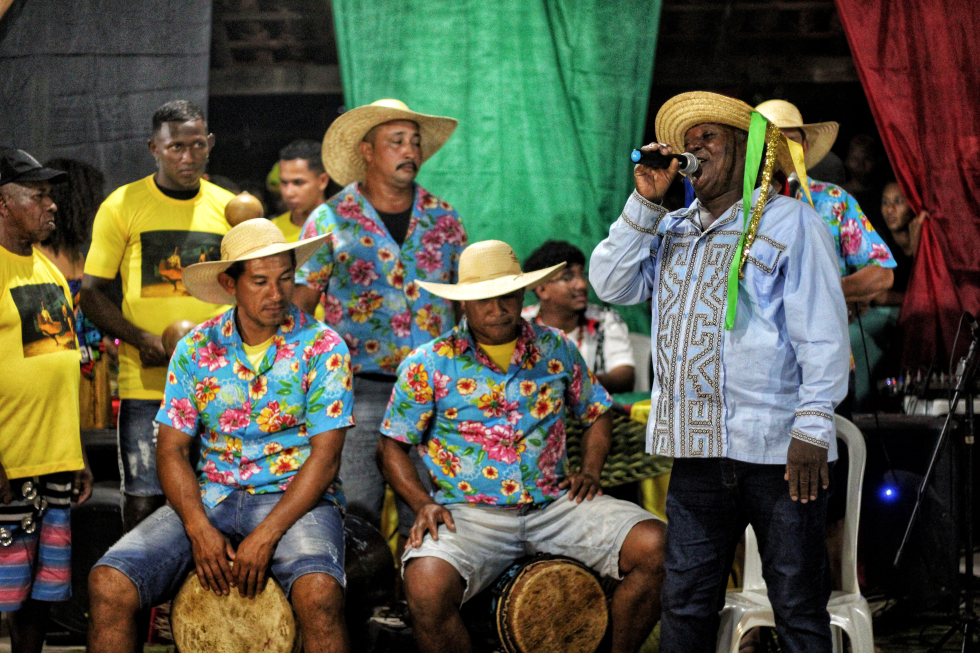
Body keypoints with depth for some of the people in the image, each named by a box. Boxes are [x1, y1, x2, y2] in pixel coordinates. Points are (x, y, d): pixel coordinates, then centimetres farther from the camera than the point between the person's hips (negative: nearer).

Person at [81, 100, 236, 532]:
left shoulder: (228, 208, 10)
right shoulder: (123, 206, 2)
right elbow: (91, 294, 2)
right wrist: (142, 339, -14)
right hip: (146, 383, -2)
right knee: (144, 502, -6)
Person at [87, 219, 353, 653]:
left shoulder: (322, 348, -3)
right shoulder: (196, 349, 6)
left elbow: (325, 457, -8)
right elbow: (172, 450, 4)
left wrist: (266, 535, -19)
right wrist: (199, 528, -14)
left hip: (295, 499, -3)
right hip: (209, 499, 3)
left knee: (319, 593, -36)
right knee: (108, 584, -19)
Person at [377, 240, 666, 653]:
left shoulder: (556, 350, 12)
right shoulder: (428, 365, 3)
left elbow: (597, 413, 26)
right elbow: (392, 447, 9)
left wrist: (590, 471, 7)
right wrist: (423, 503, -8)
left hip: (554, 504, 3)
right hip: (469, 511, -2)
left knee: (654, 545, -20)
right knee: (426, 587, -34)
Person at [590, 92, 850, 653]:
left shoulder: (791, 222, 1)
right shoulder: (673, 230, 19)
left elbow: (823, 333, -5)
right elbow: (611, 285, 11)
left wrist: (813, 428, -14)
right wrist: (645, 202, 6)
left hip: (777, 453, -5)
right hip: (698, 453, 6)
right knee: (686, 607, 8)